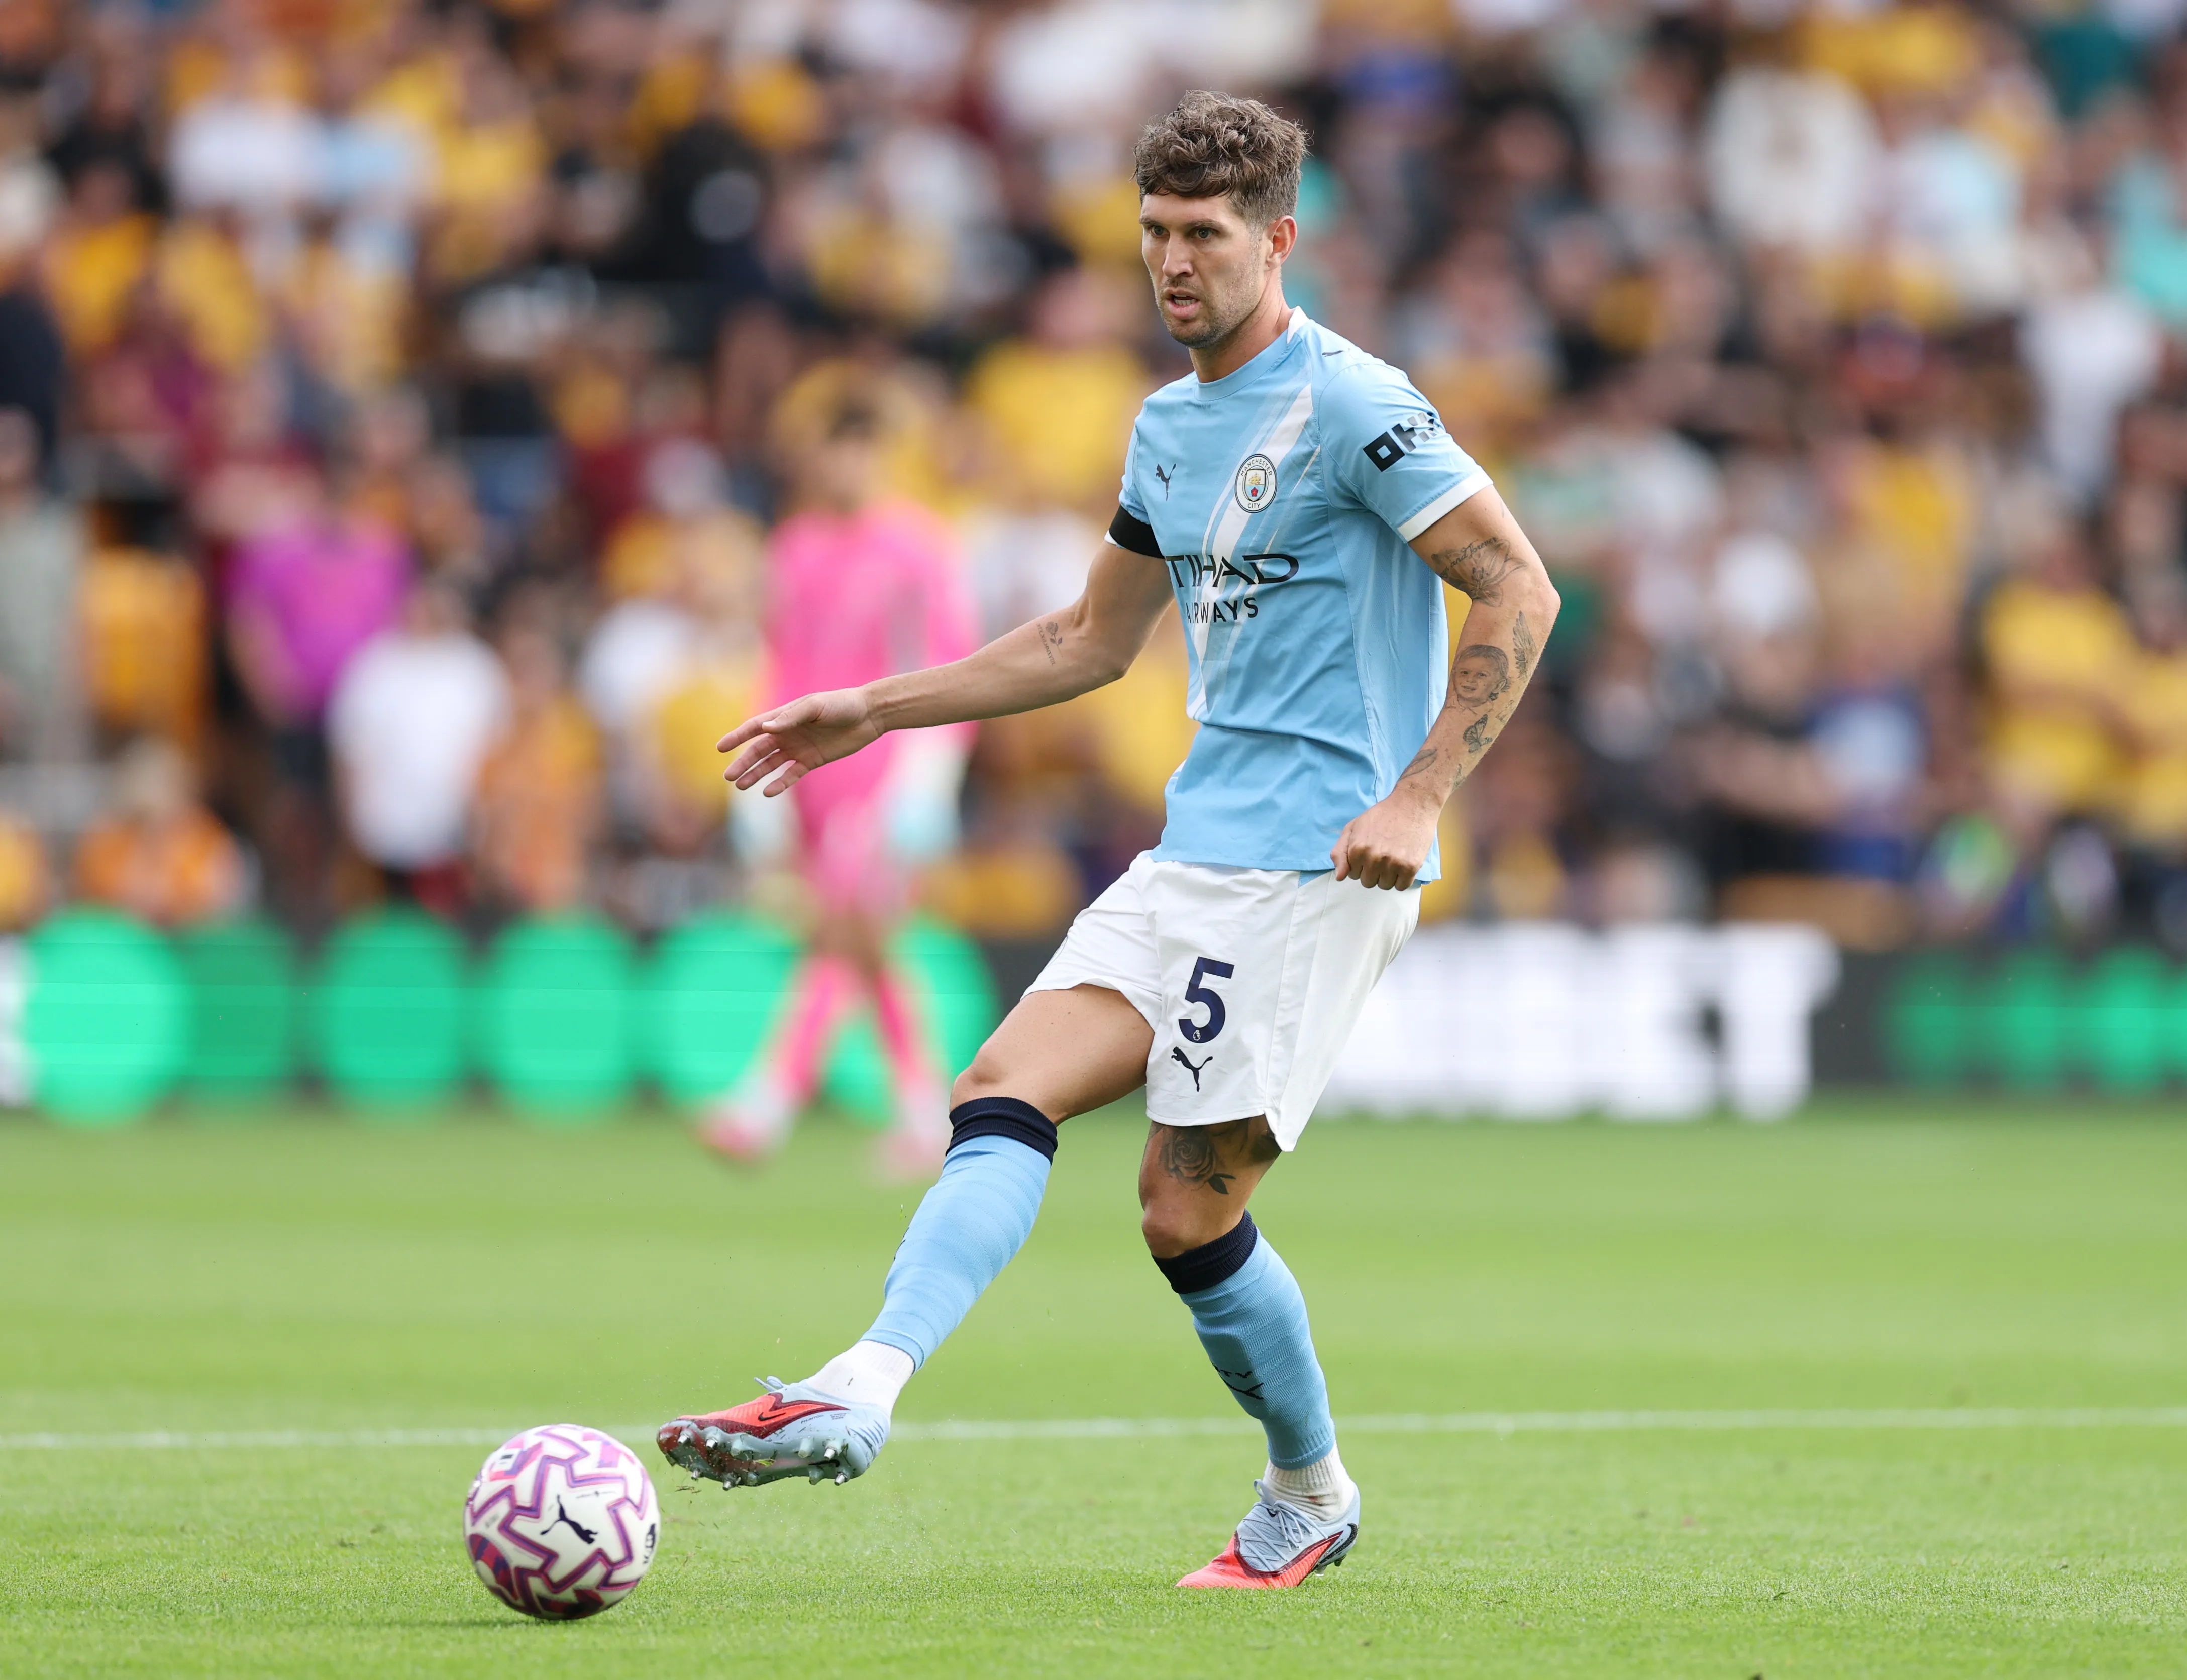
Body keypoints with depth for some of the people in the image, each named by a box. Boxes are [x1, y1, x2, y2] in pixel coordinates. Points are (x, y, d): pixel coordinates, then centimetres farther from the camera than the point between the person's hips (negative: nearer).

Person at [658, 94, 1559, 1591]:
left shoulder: (1352, 405, -10)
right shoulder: (1169, 428, 16)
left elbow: (1520, 593, -12)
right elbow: (1091, 643, 28)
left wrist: (1419, 795, -20)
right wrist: (872, 713, 24)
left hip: (1316, 862, -8)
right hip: (1194, 857, 8)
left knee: (1187, 1212, -7)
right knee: (1006, 1091, -11)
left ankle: (1310, 1498, 12)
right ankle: (862, 1392, -23)